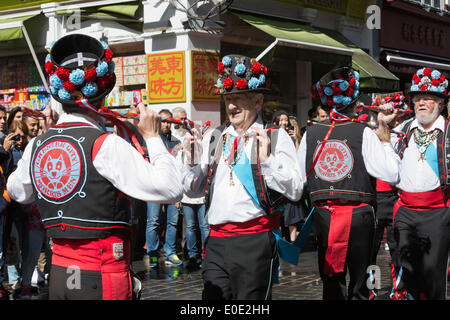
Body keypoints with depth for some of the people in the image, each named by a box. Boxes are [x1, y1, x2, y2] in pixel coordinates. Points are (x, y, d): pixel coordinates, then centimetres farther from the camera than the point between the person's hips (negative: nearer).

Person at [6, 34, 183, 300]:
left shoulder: (36, 146, 3)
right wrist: (153, 136, -4)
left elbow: (19, 193, 25)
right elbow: (171, 189, -16)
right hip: (103, 277, -6)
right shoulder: (107, 146, -16)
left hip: (58, 276, 6)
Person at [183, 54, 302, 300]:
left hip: (254, 242, -4)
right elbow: (193, 190, 17)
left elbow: (295, 191, -7)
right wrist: (193, 162, 0)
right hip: (216, 241, 4)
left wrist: (267, 158, -17)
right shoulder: (213, 137, 14)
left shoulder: (276, 137, 1)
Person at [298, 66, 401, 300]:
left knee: (332, 282, 11)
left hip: (323, 216, 3)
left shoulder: (310, 134, 1)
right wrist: (384, 132, -5)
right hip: (359, 215, -3)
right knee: (359, 282, 8)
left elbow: (299, 179, 6)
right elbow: (392, 174, -10)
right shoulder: (364, 133, -9)